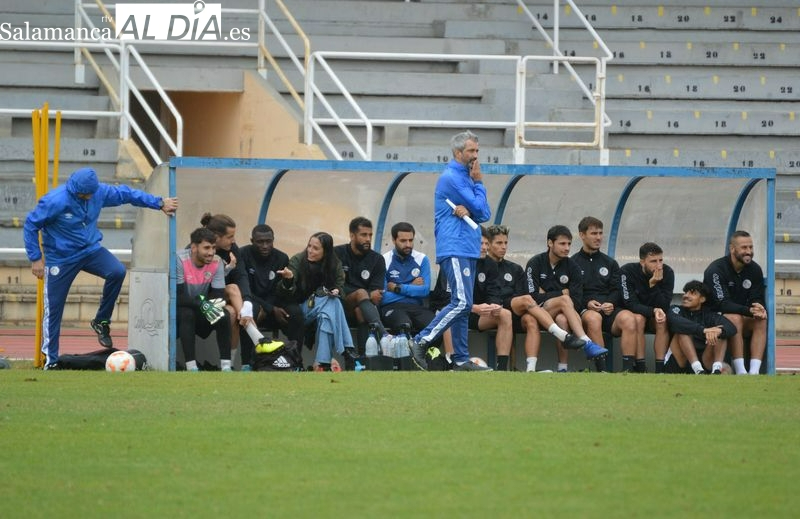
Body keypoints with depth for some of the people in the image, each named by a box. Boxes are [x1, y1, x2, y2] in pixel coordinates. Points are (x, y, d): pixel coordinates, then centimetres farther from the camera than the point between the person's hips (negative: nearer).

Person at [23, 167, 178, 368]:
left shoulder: (99, 192, -10)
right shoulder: (54, 202, -24)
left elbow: (125, 194, 5)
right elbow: (30, 226, -14)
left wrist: (160, 203, 5)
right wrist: (36, 259, -14)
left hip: (90, 250, 4)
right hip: (60, 259, -4)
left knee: (117, 272, -23)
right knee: (53, 309, -3)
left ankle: (101, 322, -3)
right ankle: (51, 360, 11)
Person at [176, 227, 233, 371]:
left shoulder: (217, 262, -8)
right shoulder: (179, 260, -22)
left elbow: (219, 296, -11)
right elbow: (177, 296, -28)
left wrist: (211, 304, -31)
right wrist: (201, 304, -40)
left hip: (201, 312, 4)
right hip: (176, 312, -4)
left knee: (224, 315, -23)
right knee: (187, 314, -36)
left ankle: (226, 366, -23)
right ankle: (191, 367, -37)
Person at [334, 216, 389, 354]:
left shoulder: (377, 259, 10)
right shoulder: (337, 254, 3)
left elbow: (377, 293, 1)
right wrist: (367, 295, -17)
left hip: (360, 309, 2)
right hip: (341, 306, -2)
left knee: (361, 312, -35)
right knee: (361, 293, -33)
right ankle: (383, 335, -56)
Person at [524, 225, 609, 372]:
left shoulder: (572, 267, 9)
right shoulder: (535, 263, 2)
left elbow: (577, 300, -1)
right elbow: (534, 296, -8)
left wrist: (547, 295, -8)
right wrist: (562, 293, -8)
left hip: (560, 313, 2)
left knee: (562, 319, -36)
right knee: (564, 300, -32)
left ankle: (563, 367, -38)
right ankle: (587, 344, -43)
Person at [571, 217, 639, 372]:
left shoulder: (610, 263, 25)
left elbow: (617, 290, 15)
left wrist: (611, 303, -6)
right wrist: (587, 303, -14)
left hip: (610, 309, 3)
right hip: (583, 311, -3)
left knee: (628, 318, -31)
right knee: (593, 318, -40)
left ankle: (628, 368, -37)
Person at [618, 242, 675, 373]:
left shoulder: (667, 272, -15)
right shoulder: (627, 271, -21)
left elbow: (664, 307, -19)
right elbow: (630, 304, -27)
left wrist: (653, 285, -33)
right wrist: (653, 311, -42)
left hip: (653, 317, 2)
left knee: (663, 321, -29)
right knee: (638, 318, -34)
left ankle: (660, 369, -31)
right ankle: (640, 369, -34)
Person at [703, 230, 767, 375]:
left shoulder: (755, 270, 3)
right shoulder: (716, 270, -17)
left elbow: (758, 300, 1)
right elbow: (722, 304, -25)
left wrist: (760, 310, -25)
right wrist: (749, 311, -38)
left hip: (744, 320, 5)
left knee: (761, 320, -23)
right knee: (735, 318, -35)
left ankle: (754, 371, -34)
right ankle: (740, 372, -39)